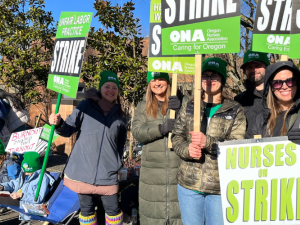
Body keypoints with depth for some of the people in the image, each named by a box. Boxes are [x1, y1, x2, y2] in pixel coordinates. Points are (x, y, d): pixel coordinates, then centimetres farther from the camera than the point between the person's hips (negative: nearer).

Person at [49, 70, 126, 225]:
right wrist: (58, 124, -24)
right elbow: (69, 129, -4)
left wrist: (117, 163, 10)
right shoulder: (86, 106, 0)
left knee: (113, 209, 3)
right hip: (83, 170, -1)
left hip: (107, 172, 2)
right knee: (86, 209, 10)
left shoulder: (119, 115, 9)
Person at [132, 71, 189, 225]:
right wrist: (161, 128, -17)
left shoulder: (183, 101, 5)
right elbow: (137, 132, -2)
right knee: (152, 211, 6)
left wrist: (181, 110, -20)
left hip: (179, 167, -1)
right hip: (152, 170, 2)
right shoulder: (143, 106, 11)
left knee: (180, 205, 0)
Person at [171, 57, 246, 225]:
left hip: (220, 187, -2)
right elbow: (177, 136, 6)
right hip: (189, 184, 2)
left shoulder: (235, 110, 0)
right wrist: (187, 149, -16)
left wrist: (208, 142, -24)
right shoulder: (189, 107, 8)